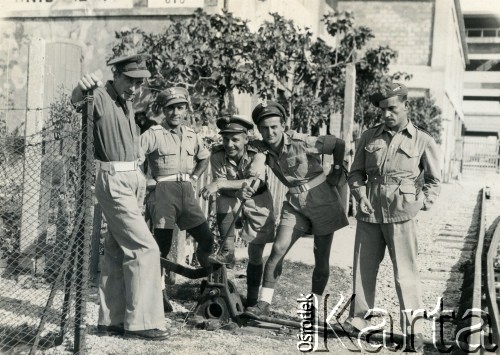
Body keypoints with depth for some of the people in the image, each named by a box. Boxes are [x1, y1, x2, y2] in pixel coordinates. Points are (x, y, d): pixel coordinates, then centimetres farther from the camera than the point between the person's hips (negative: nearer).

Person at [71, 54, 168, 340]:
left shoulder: (127, 101, 15)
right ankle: (141, 321, -4)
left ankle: (111, 319, 19)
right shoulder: (101, 97, -11)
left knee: (117, 252, 11)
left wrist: (140, 176, 14)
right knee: (145, 248, -11)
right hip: (114, 181, -9)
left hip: (134, 179, 9)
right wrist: (82, 87, -55)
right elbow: (76, 100, -33)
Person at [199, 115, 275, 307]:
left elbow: (254, 183, -43)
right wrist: (241, 186, -41)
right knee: (223, 202, -34)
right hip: (231, 199, 1)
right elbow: (220, 185, -23)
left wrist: (220, 184, -54)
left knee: (255, 254, 2)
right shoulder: (217, 154, -20)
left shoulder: (256, 155, -27)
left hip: (257, 203, -1)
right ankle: (227, 252, -19)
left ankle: (252, 298, 21)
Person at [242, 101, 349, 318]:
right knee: (278, 250, -10)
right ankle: (264, 303, -5)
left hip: (322, 201, -3)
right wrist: (247, 190, -16)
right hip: (295, 204, 4)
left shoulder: (301, 143, -20)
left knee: (321, 258, 4)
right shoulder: (262, 149, -5)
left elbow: (339, 144, -12)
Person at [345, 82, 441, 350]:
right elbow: (356, 172, 15)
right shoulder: (369, 136, 10)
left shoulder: (423, 141, 5)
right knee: (363, 268, 8)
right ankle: (358, 319, 20)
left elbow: (433, 180, 12)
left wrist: (422, 204, 0)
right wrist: (360, 193, -1)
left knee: (405, 273, -3)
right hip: (369, 213, 3)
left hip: (401, 214, -3)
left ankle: (413, 330, 4)